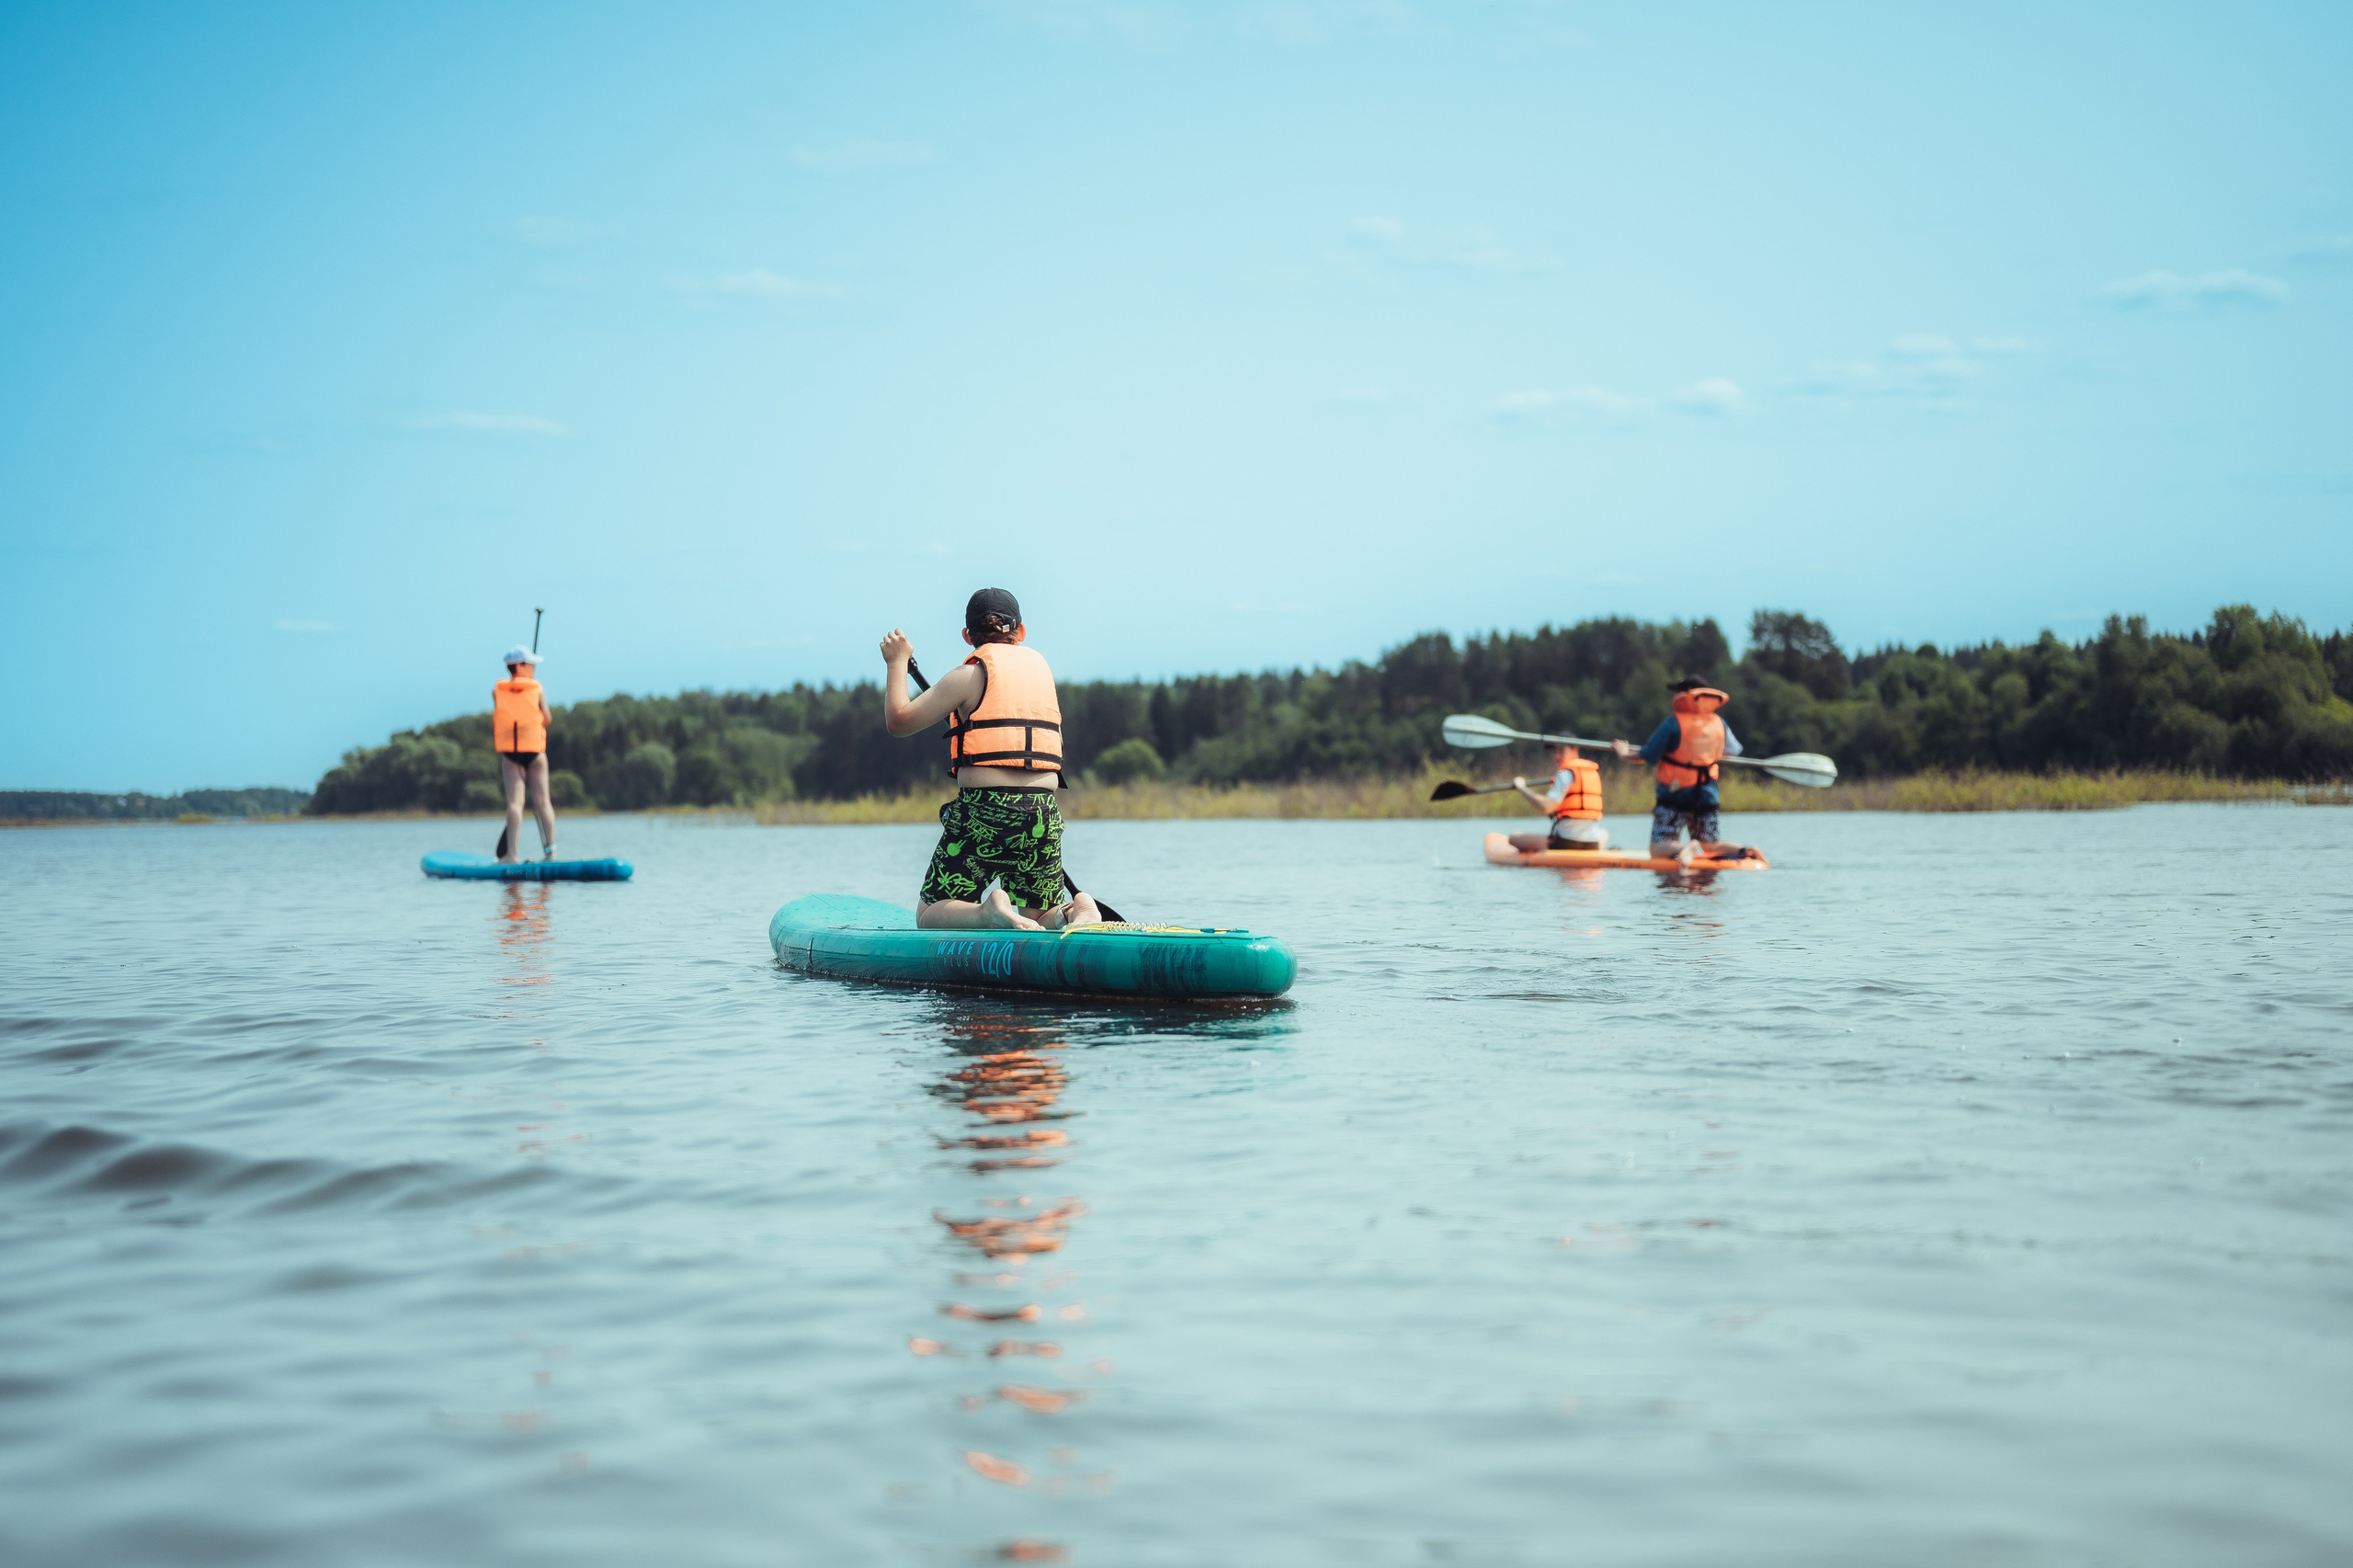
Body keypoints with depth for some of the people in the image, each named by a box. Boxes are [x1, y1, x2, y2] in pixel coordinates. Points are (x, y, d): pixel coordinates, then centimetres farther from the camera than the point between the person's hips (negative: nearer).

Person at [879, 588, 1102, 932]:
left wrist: (897, 662, 14)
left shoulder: (969, 676, -1)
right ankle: (1076, 913, -18)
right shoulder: (1042, 669, 15)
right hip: (1044, 814, 4)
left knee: (928, 915, 7)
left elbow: (898, 721, 0)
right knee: (1040, 920, 17)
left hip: (983, 813, -4)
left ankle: (989, 912, -25)